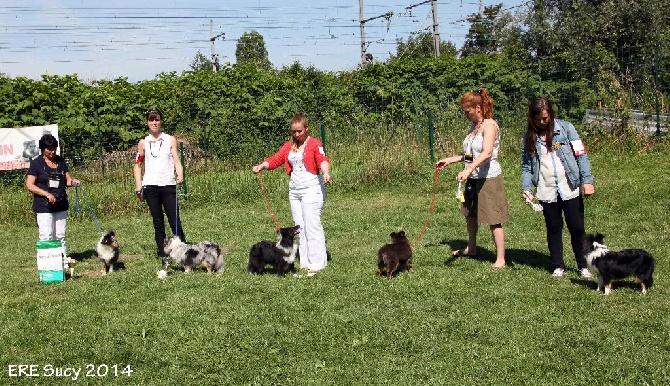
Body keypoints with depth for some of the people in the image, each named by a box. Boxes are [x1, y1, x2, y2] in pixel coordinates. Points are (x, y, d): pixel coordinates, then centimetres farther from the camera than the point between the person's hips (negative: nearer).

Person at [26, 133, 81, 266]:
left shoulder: (60, 161, 10)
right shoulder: (36, 163, -5)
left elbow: (67, 179, 15)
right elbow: (29, 185, -9)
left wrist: (73, 182, -9)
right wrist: (47, 194, -19)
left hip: (61, 205, 5)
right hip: (43, 207, -5)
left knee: (60, 236, 11)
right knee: (46, 237, -7)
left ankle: (63, 263, 16)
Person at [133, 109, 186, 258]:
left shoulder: (170, 140, 8)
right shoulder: (143, 142, 10)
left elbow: (177, 160, 4)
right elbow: (137, 164, 14)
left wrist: (180, 176, -14)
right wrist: (138, 185, 3)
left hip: (168, 184, -1)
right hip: (150, 186, 1)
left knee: (174, 220, -6)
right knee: (158, 221, 5)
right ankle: (162, 251, 10)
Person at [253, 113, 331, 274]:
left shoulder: (315, 144, -4)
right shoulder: (288, 146, 15)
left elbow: (322, 159, -21)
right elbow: (275, 159, 6)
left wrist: (326, 172, -41)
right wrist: (261, 166, -13)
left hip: (311, 188, -7)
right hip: (294, 189, 7)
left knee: (312, 225, -9)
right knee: (300, 226, 8)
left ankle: (317, 262, -4)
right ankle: (305, 262, 13)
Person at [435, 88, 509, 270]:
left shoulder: (490, 125, -17)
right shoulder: (474, 126, 10)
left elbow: (487, 153, -33)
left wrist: (467, 170, -44)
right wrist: (450, 160, 12)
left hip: (489, 178, -9)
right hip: (473, 178, 9)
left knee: (493, 220, -4)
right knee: (469, 214, 22)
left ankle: (500, 259, 3)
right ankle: (471, 248, 41)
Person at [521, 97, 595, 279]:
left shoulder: (565, 128, -1)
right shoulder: (529, 136, 7)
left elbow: (581, 154, -3)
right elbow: (526, 166, 6)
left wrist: (587, 180, -12)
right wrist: (526, 189, -8)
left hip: (570, 189, -2)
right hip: (546, 192, 2)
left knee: (577, 228, 3)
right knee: (554, 229, 11)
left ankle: (583, 265, 18)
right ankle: (558, 266, 23)